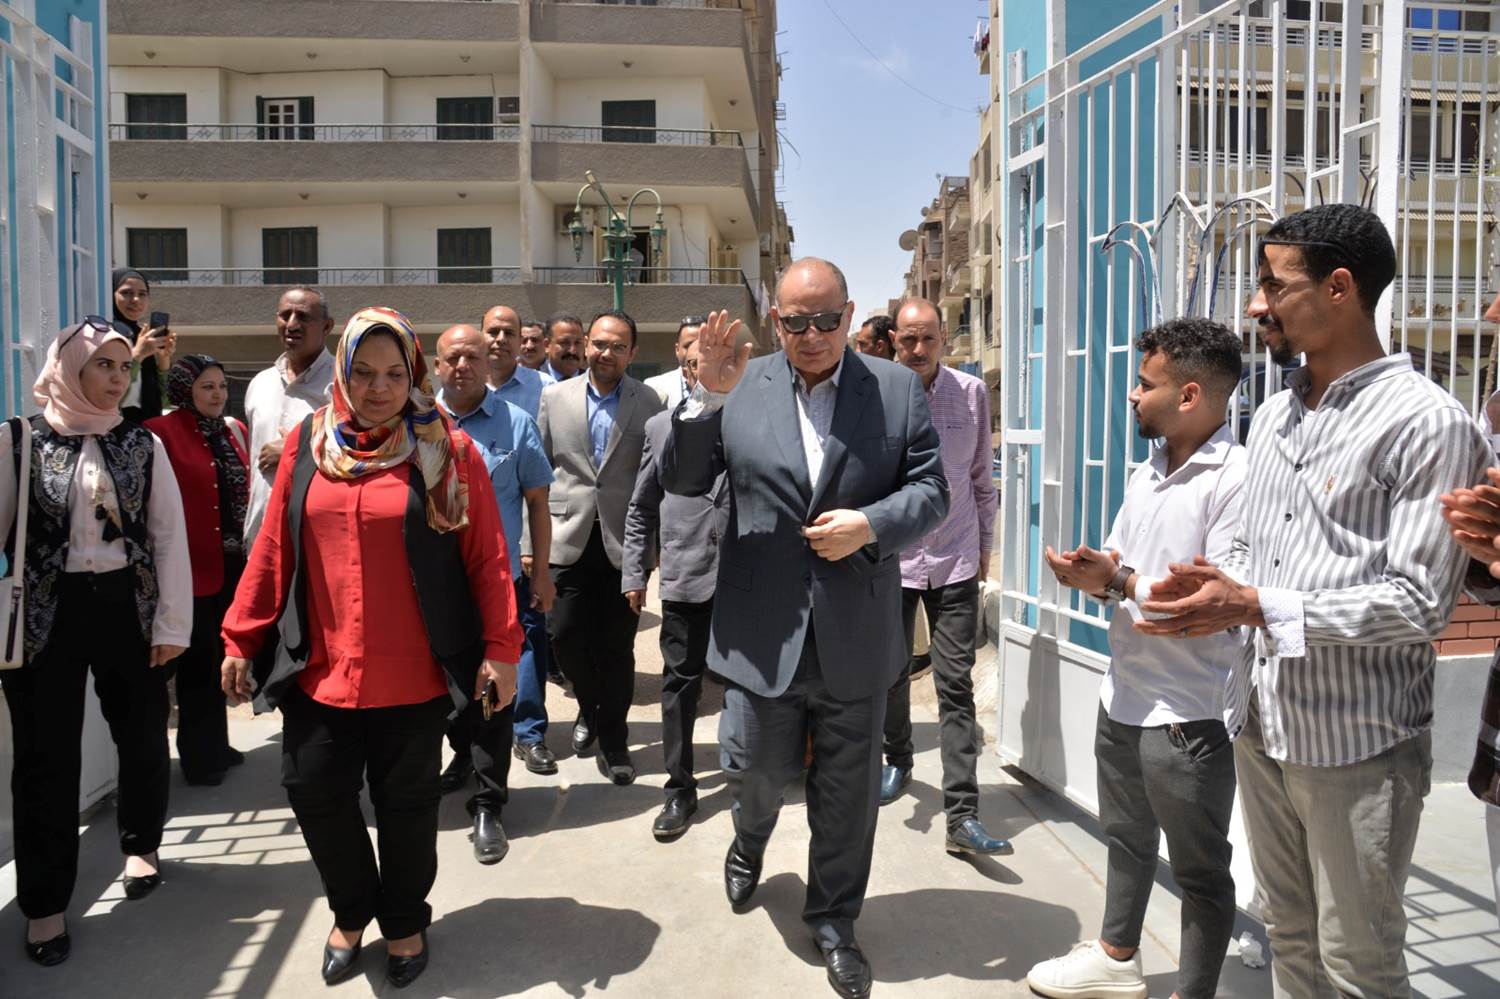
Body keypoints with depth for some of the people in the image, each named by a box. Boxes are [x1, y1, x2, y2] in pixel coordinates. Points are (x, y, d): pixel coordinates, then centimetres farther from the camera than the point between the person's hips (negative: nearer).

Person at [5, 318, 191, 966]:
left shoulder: (143, 445, 2)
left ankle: (141, 845, 40)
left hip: (127, 607, 2)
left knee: (143, 738, 13)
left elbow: (169, 536, 1)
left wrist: (172, 623, -4)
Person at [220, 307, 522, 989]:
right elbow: (272, 550, 6)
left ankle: (404, 921, 37)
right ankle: (351, 911, 38)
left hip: (414, 677, -2)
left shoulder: (448, 451, -5)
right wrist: (240, 638, 6)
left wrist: (501, 648, -9)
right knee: (314, 793, 10)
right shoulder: (307, 444, 4)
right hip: (319, 671, 3)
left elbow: (486, 557, -6)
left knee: (406, 803, 11)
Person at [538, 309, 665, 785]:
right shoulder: (555, 396, 5)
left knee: (617, 646, 5)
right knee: (564, 632, 0)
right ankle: (590, 706, 31)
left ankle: (612, 739, 23)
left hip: (624, 539, -1)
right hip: (569, 536, 2)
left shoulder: (648, 402, 0)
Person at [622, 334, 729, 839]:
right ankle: (680, 789, 19)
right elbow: (641, 508, 11)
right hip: (685, 577, 1)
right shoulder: (660, 427, 8)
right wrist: (633, 572, 7)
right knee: (680, 684, 6)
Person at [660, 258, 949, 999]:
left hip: (856, 634, 0)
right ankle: (750, 842, 53)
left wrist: (871, 524, -19)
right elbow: (681, 480, -4)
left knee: (848, 788, 13)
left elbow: (930, 491, -1)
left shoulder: (900, 390, -1)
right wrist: (708, 397, -19)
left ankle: (834, 920, 36)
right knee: (757, 767, 17)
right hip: (761, 627, 0)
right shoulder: (739, 389, -1)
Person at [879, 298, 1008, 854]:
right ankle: (898, 760, 42)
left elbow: (980, 477, 9)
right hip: (891, 557, 0)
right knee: (892, 673, 15)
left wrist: (985, 544, 11)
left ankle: (962, 817, 0)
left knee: (956, 685, -2)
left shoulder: (971, 393, 0)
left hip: (955, 559, 0)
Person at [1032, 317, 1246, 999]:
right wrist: (1093, 576, -7)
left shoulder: (1236, 480, -19)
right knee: (1125, 839, 25)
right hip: (1123, 699, 9)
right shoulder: (1145, 475, 10)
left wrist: (1122, 583, -21)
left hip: (1189, 716, -9)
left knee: (1199, 867, 10)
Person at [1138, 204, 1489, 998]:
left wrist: (1258, 607, -21)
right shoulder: (1272, 416, 10)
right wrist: (1213, 587, -5)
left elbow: (1419, 602, -19)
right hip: (1262, 726, 7)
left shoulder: (1428, 424, -14)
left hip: (1358, 745, -6)